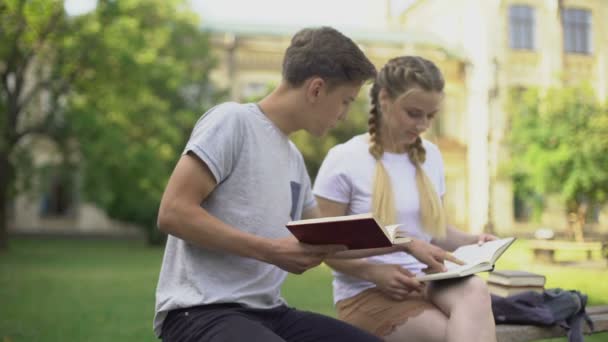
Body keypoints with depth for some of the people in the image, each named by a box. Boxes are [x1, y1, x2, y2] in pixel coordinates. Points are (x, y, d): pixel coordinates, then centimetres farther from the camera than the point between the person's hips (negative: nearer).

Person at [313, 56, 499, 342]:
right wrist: (374, 272, -22)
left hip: (426, 283, 5)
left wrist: (471, 241, -1)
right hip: (367, 292, -5)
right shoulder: (345, 160, -7)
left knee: (474, 289, -32)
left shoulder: (430, 156, 10)